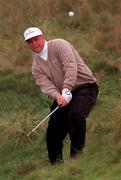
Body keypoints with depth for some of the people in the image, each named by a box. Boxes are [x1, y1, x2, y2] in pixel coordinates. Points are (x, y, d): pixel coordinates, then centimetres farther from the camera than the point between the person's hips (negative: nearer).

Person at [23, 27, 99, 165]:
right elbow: (46, 85, -8)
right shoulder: (36, 66, 8)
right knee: (53, 132, -3)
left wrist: (66, 91, -30)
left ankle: (77, 153, -21)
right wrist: (58, 96, -30)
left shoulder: (59, 45, -8)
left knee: (75, 114, -32)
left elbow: (71, 68, -21)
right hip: (62, 94, 6)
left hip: (85, 87, -6)